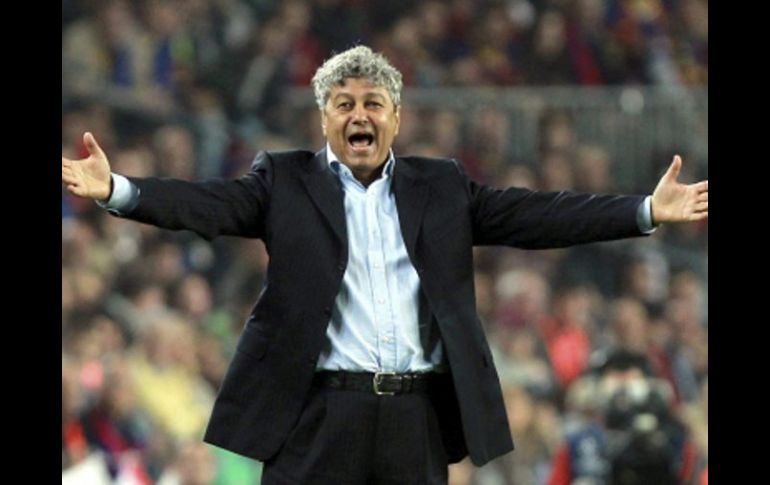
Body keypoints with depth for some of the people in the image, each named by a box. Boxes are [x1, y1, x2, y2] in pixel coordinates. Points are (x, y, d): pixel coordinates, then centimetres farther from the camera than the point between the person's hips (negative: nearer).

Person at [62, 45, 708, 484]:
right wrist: (115, 190, -25)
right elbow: (208, 204, -7)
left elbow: (534, 216, 9)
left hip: (419, 414, 3)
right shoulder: (285, 181, 7)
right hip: (319, 413, -2)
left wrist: (649, 212, 0)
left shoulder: (442, 187, 15)